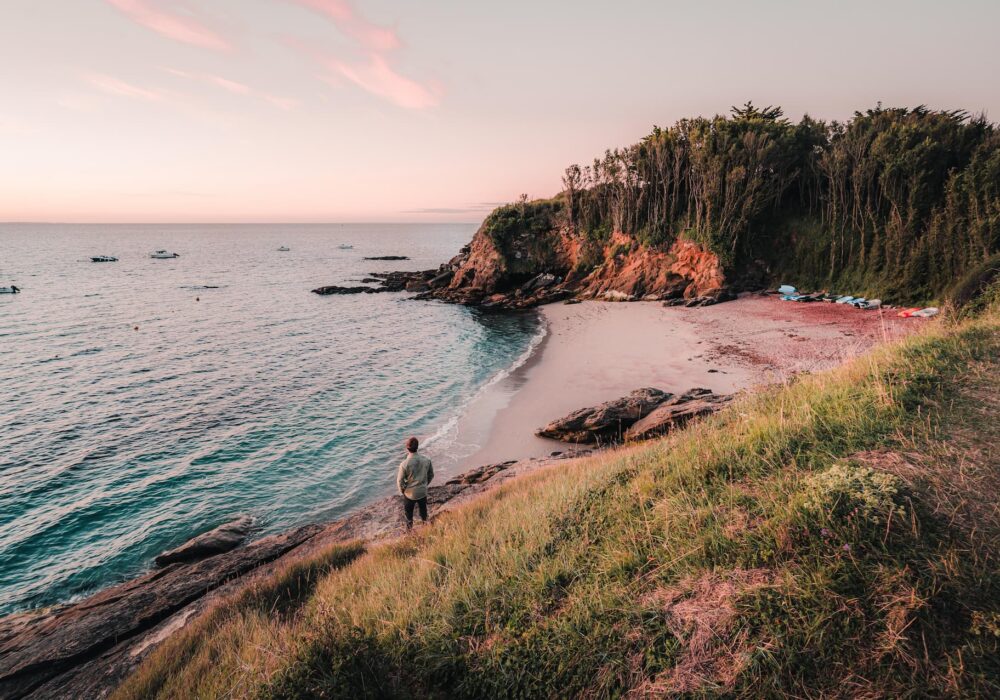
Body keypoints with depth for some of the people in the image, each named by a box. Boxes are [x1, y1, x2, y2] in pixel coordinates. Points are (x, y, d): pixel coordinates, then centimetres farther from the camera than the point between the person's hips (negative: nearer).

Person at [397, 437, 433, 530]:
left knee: (408, 512, 22)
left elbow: (400, 480, -18)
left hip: (410, 493, -3)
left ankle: (410, 528, 40)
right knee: (423, 510, 27)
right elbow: (431, 475, -2)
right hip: (423, 492, 3)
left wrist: (402, 491, 1)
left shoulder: (404, 464, -27)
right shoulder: (426, 460, -15)